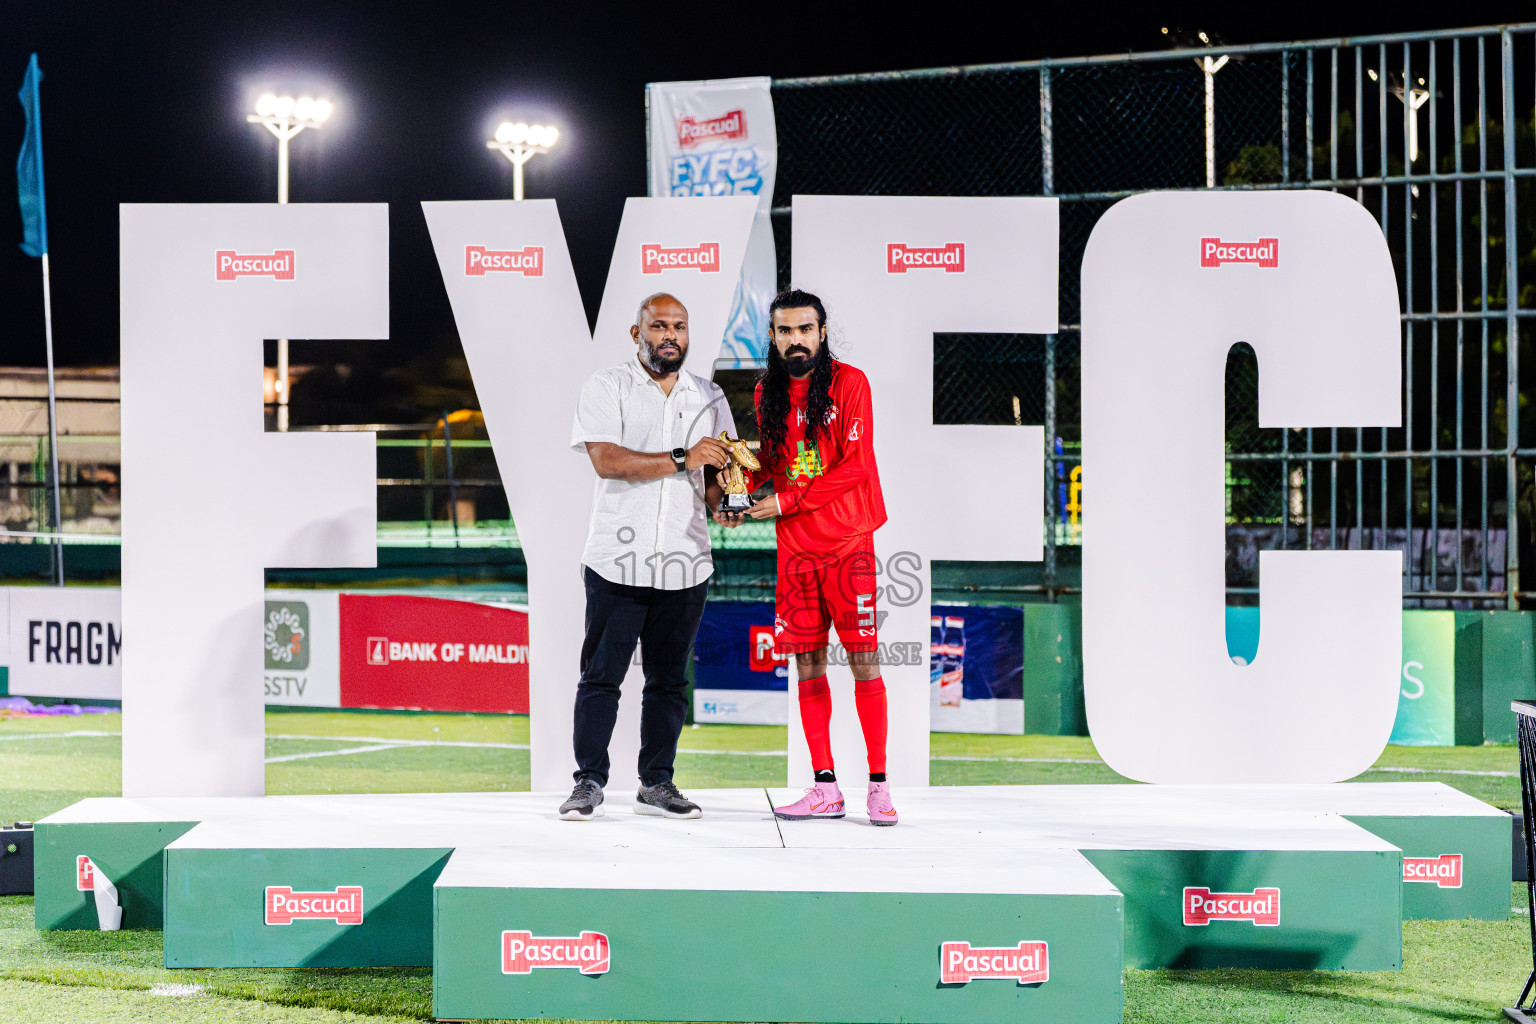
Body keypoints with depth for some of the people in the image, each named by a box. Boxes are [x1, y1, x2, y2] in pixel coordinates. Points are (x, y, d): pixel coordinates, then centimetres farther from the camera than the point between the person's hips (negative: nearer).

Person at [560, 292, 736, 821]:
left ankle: (656, 784, 16)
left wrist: (726, 501, -7)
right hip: (617, 558, -3)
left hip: (685, 563, 4)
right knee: (601, 674, -1)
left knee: (669, 679, 8)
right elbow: (607, 459, -13)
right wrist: (681, 459, -18)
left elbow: (718, 475, 16)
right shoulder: (606, 387, 1)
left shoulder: (709, 399, 14)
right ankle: (589, 783, 8)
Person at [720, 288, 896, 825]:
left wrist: (786, 501, -14)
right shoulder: (767, 392, 11)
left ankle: (878, 786, 0)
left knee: (863, 659, -6)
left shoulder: (848, 383, -5)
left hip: (848, 540, -5)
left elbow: (855, 464, -11)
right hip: (795, 545, 5)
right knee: (807, 663, 4)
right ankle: (825, 789, 11)